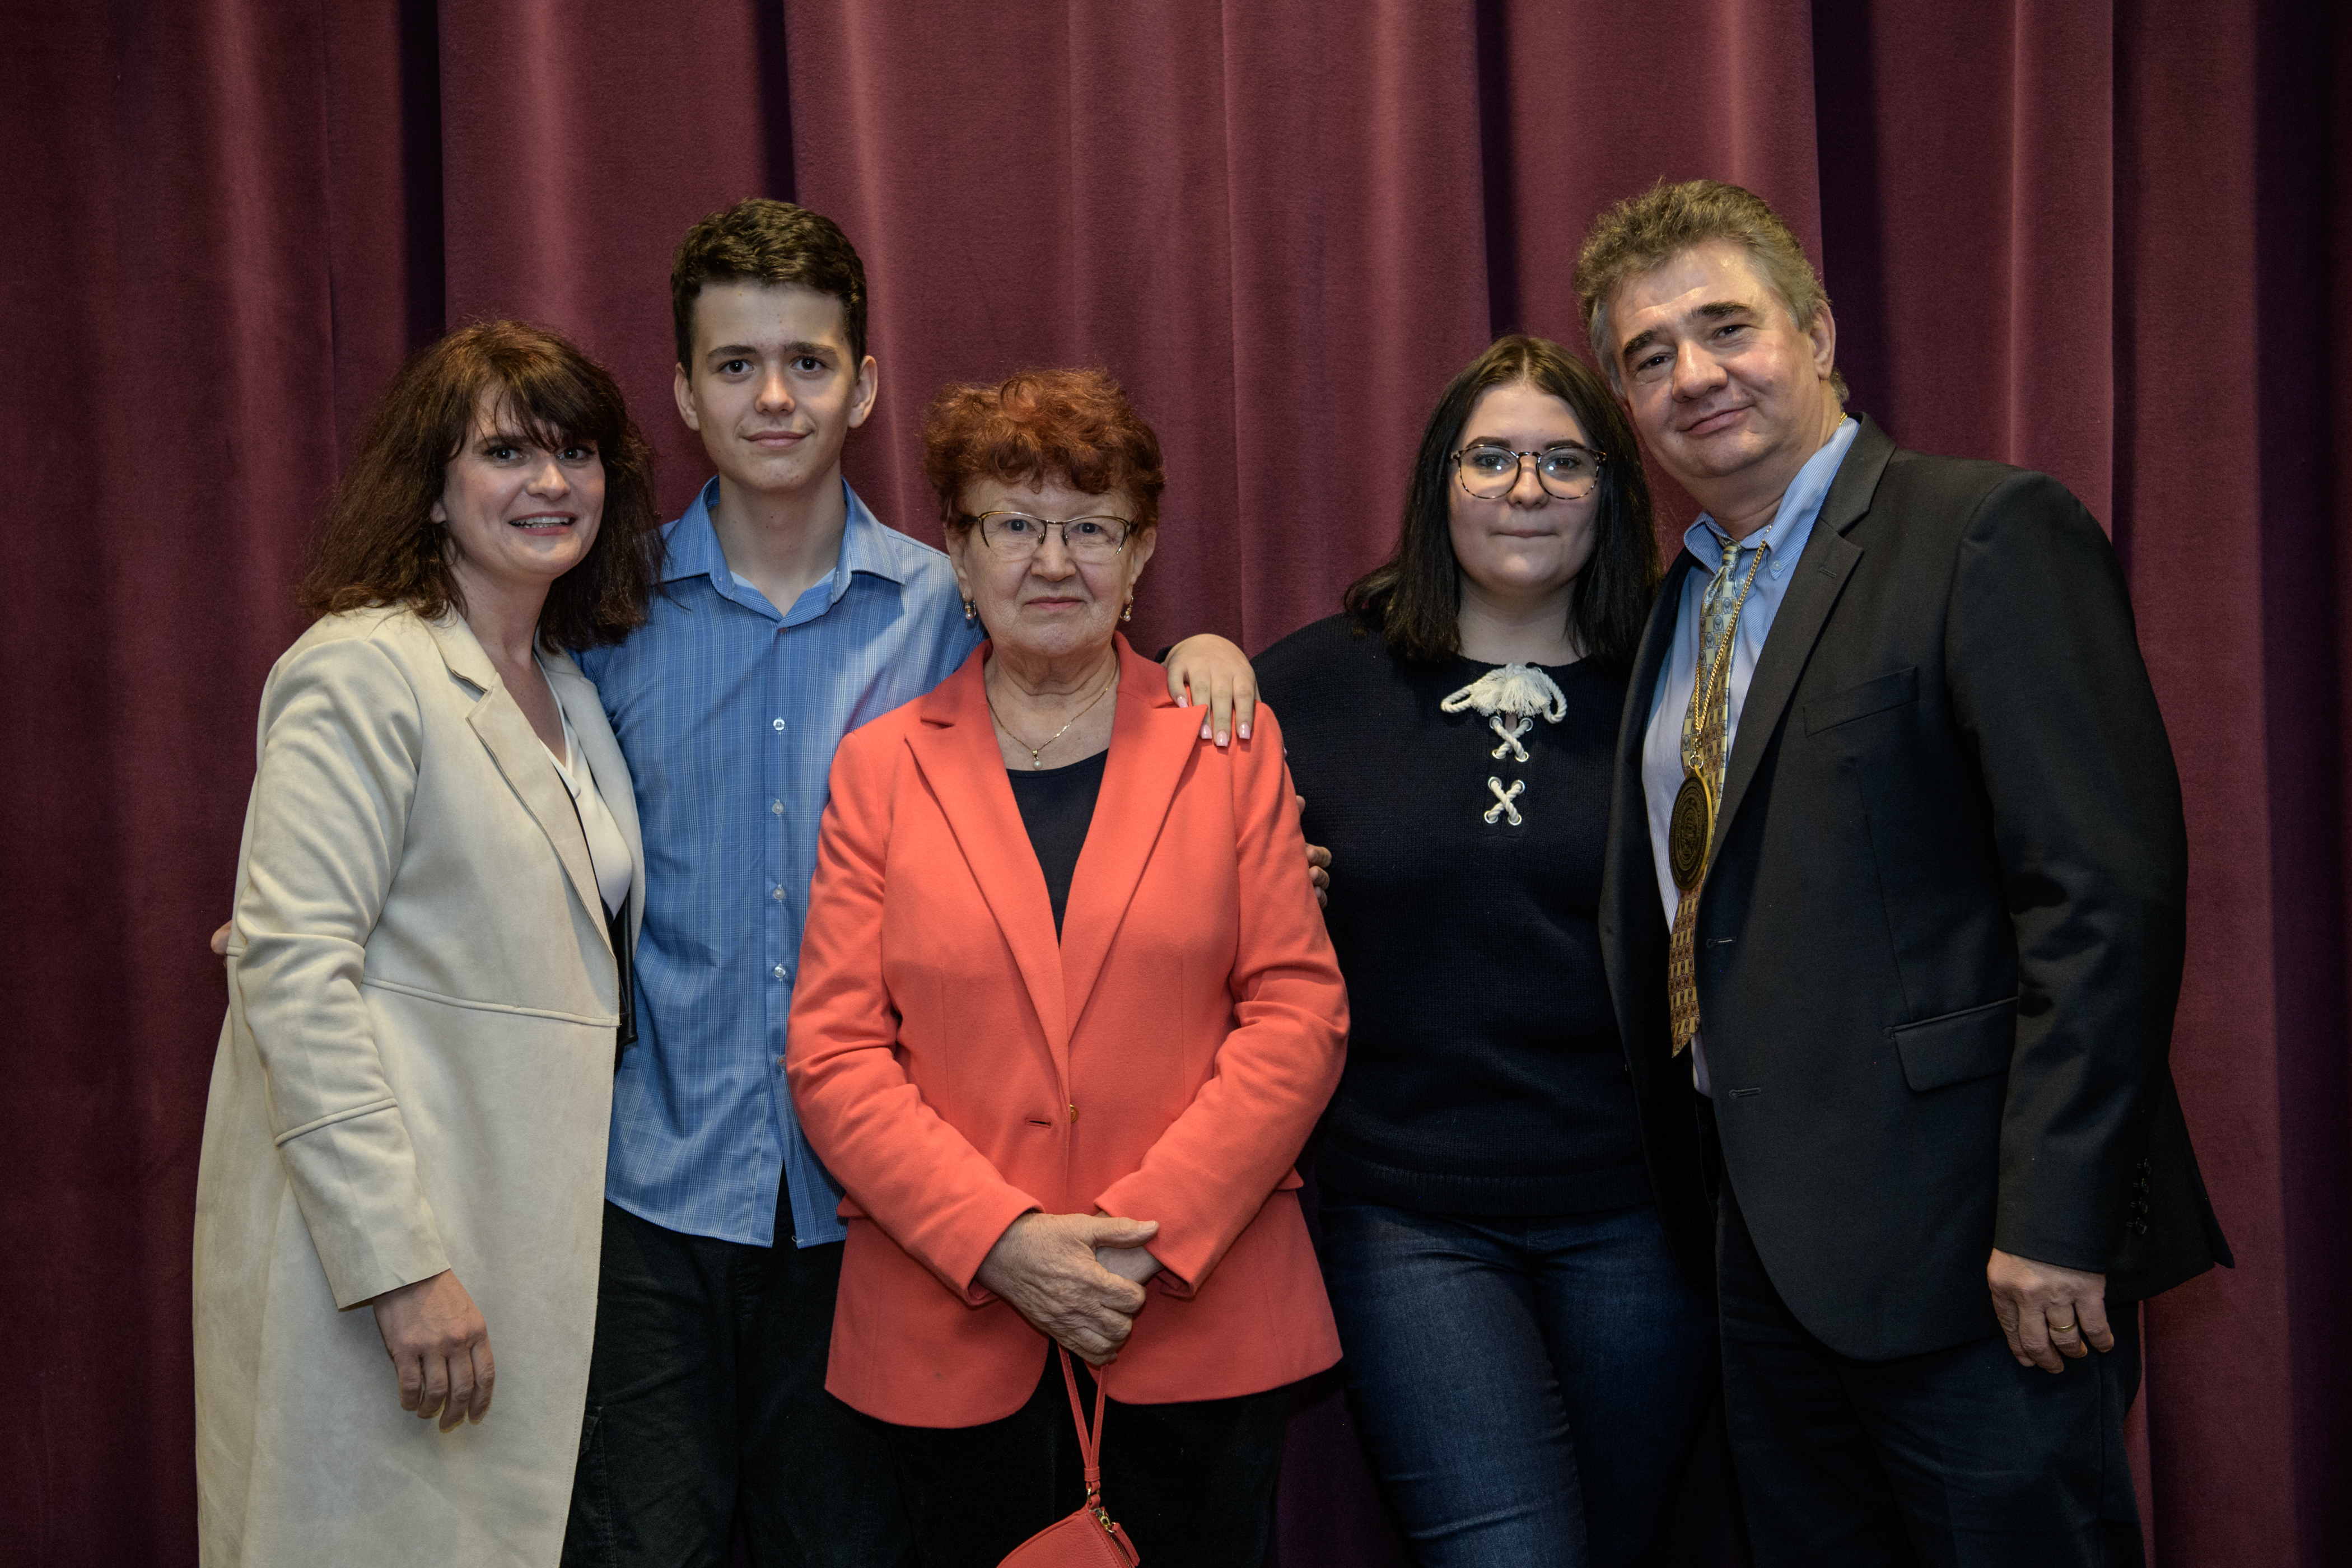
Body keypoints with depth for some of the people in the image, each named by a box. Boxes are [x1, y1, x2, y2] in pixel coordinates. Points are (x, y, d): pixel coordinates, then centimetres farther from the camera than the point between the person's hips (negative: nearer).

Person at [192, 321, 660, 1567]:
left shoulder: (572, 691, 15)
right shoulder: (364, 671, -11)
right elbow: (292, 970, -18)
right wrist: (400, 1265, -21)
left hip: (525, 1233, 8)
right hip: (386, 1240, -8)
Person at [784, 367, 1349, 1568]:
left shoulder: (1229, 746, 5)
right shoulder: (880, 766, 6)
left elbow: (1299, 1012, -1)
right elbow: (834, 1054, 0)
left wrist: (1152, 1229, -11)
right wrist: (1004, 1242, -12)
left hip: (1200, 1322, 0)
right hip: (947, 1335, 1)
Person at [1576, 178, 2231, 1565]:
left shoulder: (1991, 536, -11)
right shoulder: (1682, 601, 14)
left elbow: (2108, 891, -18)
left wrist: (2055, 1222, -22)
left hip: (1964, 1243, -8)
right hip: (1771, 1239, 8)